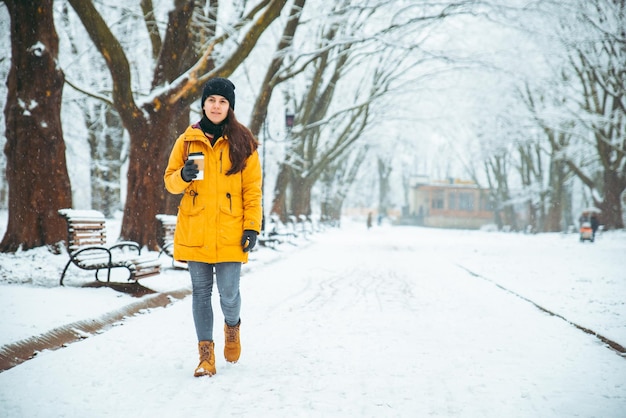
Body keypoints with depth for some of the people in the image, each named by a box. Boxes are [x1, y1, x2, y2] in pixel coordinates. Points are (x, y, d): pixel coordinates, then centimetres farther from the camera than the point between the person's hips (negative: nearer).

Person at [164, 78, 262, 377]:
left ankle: (232, 328, 29)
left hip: (229, 233, -2)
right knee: (200, 293, 5)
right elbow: (170, 181, 10)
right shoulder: (188, 139, 7)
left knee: (228, 294, -4)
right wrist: (183, 176, -13)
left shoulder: (242, 142, 3)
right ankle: (206, 355, 15)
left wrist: (252, 226, -6)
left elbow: (253, 189, 2)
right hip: (195, 232, 2)